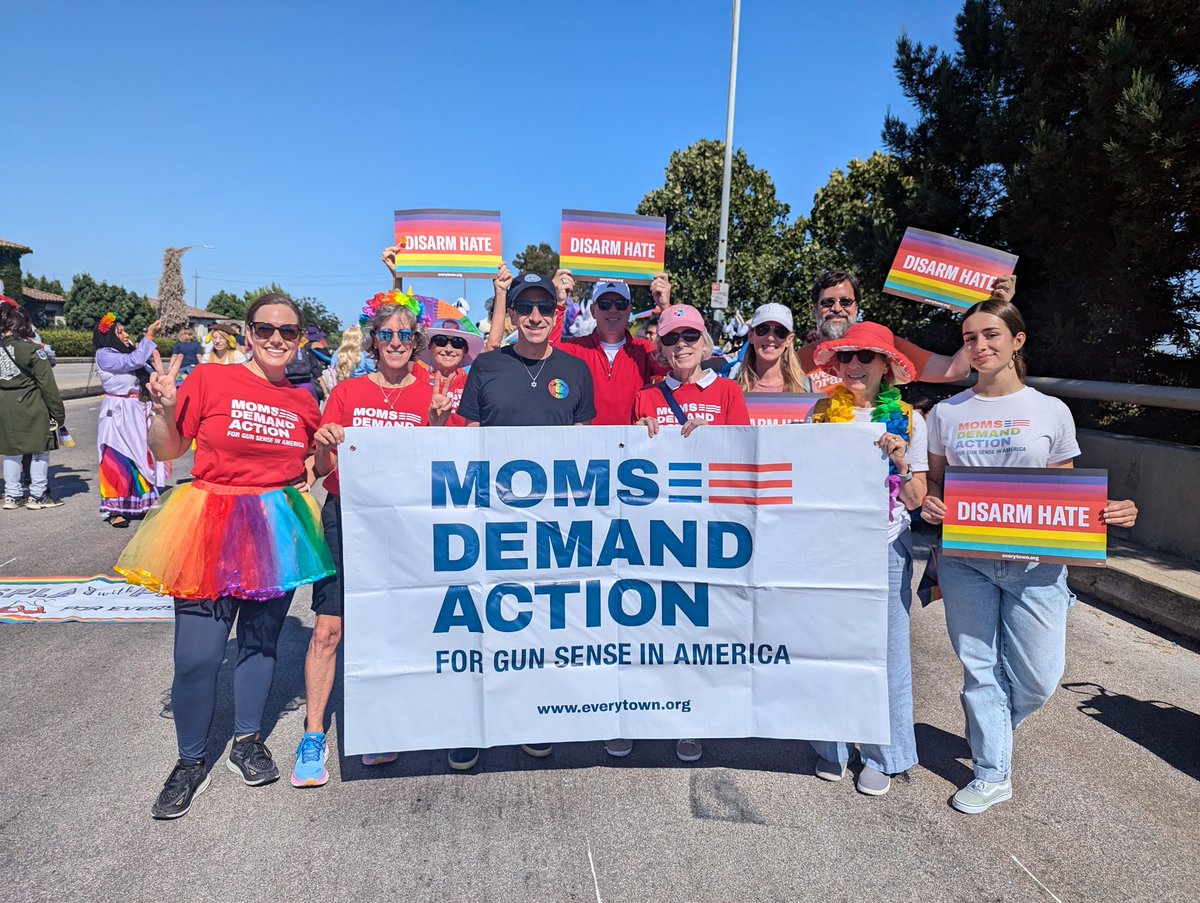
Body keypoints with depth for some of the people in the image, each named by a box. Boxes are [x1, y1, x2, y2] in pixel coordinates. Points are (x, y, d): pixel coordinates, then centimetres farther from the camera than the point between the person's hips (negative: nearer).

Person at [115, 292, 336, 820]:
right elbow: (167, 451, -1)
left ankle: (248, 742, 36)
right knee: (197, 656, -3)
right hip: (211, 529, -3)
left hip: (277, 532, 3)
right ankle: (191, 762, 22)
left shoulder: (303, 402, 4)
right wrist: (164, 410, -18)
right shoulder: (210, 379, -6)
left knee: (261, 641, 14)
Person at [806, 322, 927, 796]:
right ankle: (831, 746, 27)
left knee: (885, 650, 6)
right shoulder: (823, 413, 2)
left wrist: (900, 463, -16)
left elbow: (917, 500, 1)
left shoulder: (907, 419, 1)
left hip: (885, 547, -1)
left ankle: (882, 755, 23)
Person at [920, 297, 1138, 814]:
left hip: (1034, 562, 0)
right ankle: (992, 774, 25)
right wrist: (929, 505, -12)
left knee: (1037, 678, 3)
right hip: (965, 560, 1)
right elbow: (934, 483, 10)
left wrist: (1112, 512, -12)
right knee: (979, 669, 7)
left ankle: (991, 729, 36)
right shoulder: (947, 413, 4)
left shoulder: (1051, 412, 2)